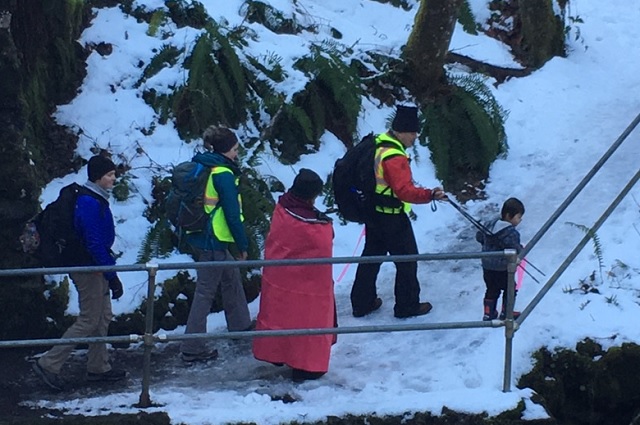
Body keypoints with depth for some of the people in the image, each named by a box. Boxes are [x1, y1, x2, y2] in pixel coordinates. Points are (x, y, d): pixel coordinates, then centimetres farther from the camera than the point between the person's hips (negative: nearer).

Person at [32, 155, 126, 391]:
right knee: (89, 321, -5)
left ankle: (98, 367, 24)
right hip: (89, 269, -10)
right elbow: (95, 243, -25)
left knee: (103, 318, 15)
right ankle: (48, 364, -2)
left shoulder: (96, 200, 10)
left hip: (95, 268, 10)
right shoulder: (90, 203, -22)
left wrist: (109, 272, 20)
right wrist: (112, 276, -23)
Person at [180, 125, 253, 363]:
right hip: (213, 241, -10)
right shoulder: (223, 174, -17)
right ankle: (192, 349, -2)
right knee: (205, 292, -4)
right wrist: (243, 245, -8)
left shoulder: (200, 167, 10)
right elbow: (232, 213, -17)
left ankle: (240, 325, 41)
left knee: (231, 277, 26)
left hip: (197, 236, 10)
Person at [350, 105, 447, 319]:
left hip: (373, 213, 9)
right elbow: (405, 191, -33)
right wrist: (430, 195, -37)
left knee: (371, 257, 19)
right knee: (407, 261, 7)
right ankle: (407, 305, 18)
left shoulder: (377, 144, 2)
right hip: (392, 219, -9)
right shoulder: (395, 157, -27)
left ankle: (362, 303, 28)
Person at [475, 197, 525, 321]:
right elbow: (516, 251, -24)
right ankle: (506, 314, 26)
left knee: (492, 290, 21)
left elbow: (479, 236, 11)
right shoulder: (511, 233, -26)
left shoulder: (490, 224, -1)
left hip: (487, 267, 7)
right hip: (502, 269, -7)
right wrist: (522, 250, -3)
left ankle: (488, 314, 27)